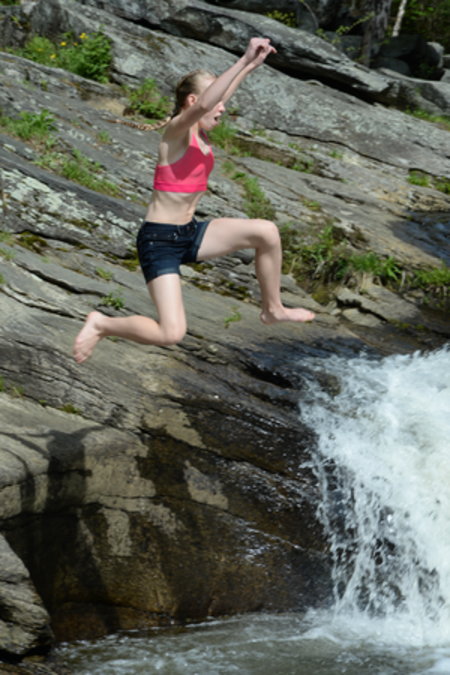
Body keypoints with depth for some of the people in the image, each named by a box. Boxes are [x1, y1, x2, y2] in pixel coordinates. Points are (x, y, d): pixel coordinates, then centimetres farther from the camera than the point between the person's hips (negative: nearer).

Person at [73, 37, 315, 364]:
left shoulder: (200, 133, 8)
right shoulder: (177, 130, -16)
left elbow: (220, 95, 28)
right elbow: (202, 105, -38)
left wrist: (251, 66, 34)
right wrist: (244, 60, -38)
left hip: (190, 234, 9)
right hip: (159, 240, -9)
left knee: (266, 231, -4)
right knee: (171, 334, -18)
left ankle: (273, 309, 16)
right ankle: (102, 324, 8)